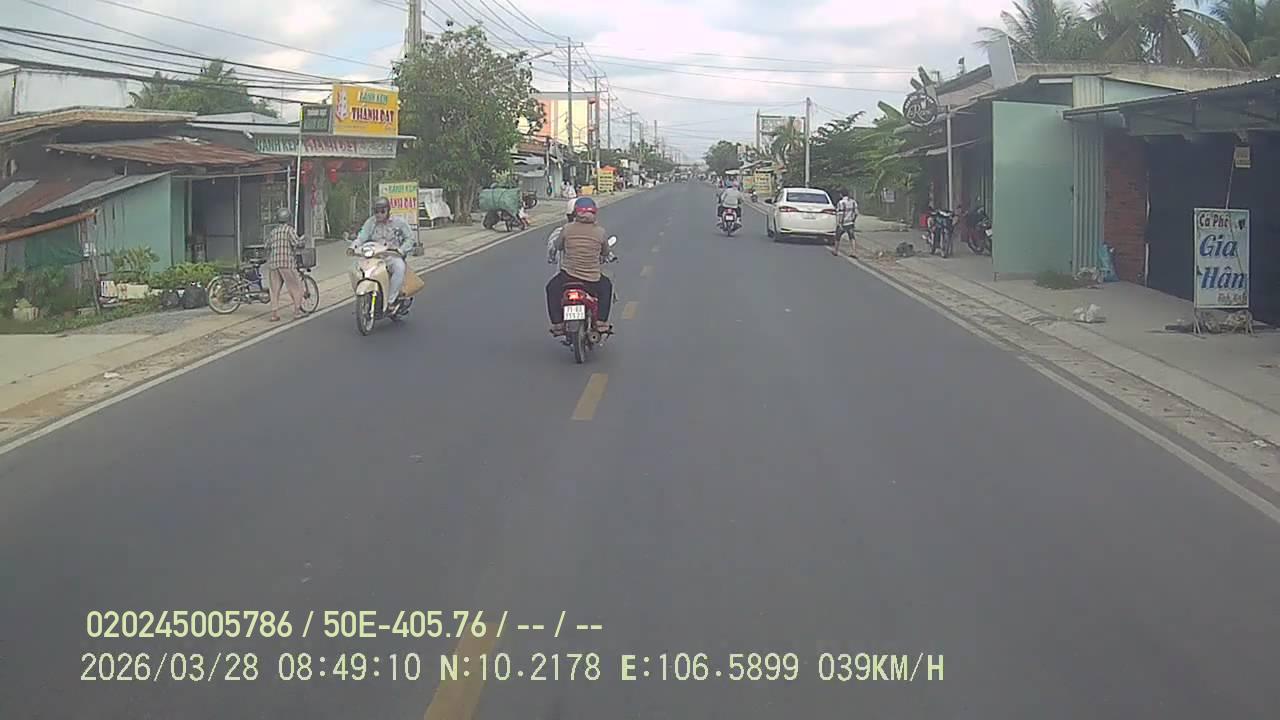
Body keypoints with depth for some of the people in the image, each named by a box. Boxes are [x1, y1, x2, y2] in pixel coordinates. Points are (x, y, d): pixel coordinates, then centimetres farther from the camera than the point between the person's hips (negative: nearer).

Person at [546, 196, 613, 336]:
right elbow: (605, 252, 9)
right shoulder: (600, 231, -5)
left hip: (568, 275, 0)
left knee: (552, 289, 29)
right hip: (592, 279, 1)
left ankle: (557, 324, 23)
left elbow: (558, 246, 7)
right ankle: (601, 322, 27)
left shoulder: (567, 229, -7)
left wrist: (552, 257, 31)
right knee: (606, 286, 32)